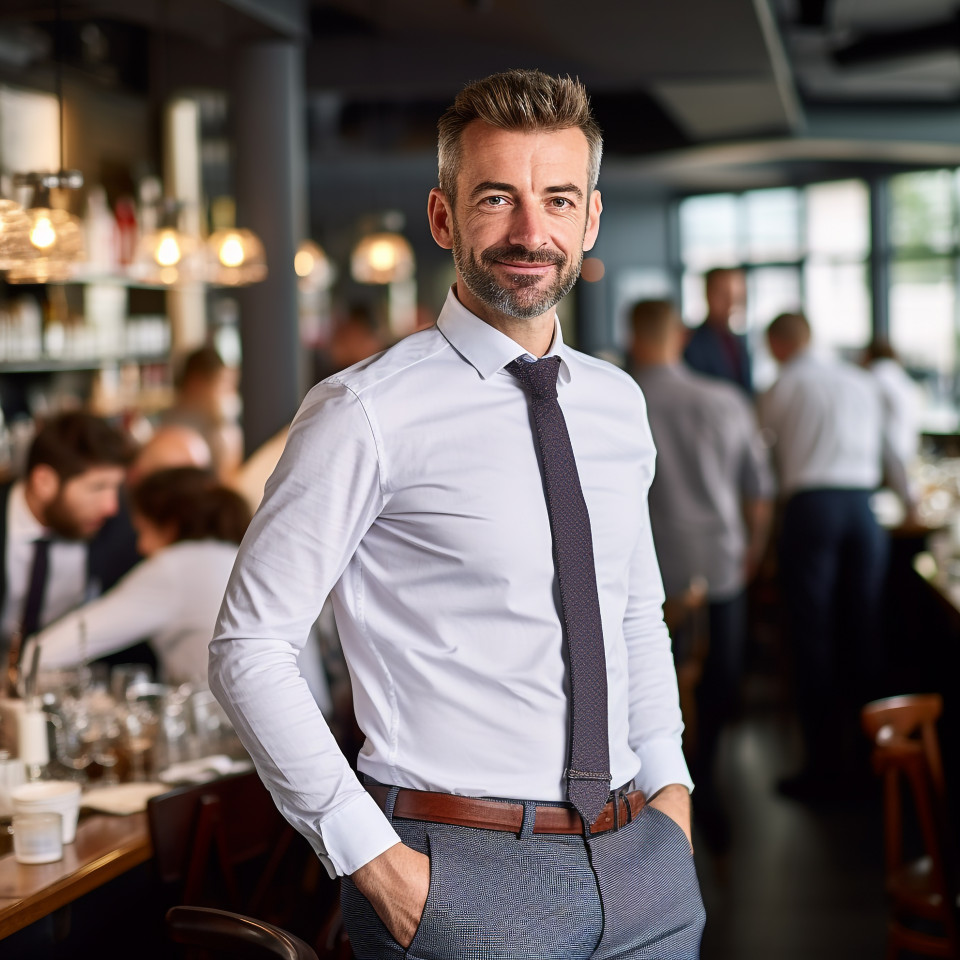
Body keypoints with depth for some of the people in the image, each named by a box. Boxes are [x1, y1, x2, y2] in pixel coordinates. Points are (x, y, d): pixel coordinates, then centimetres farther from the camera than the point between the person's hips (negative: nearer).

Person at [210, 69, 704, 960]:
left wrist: (669, 787, 8)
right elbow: (247, 646, -11)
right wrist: (368, 855, -14)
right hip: (464, 878, -5)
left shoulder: (618, 403, 8)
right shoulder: (368, 413, -12)